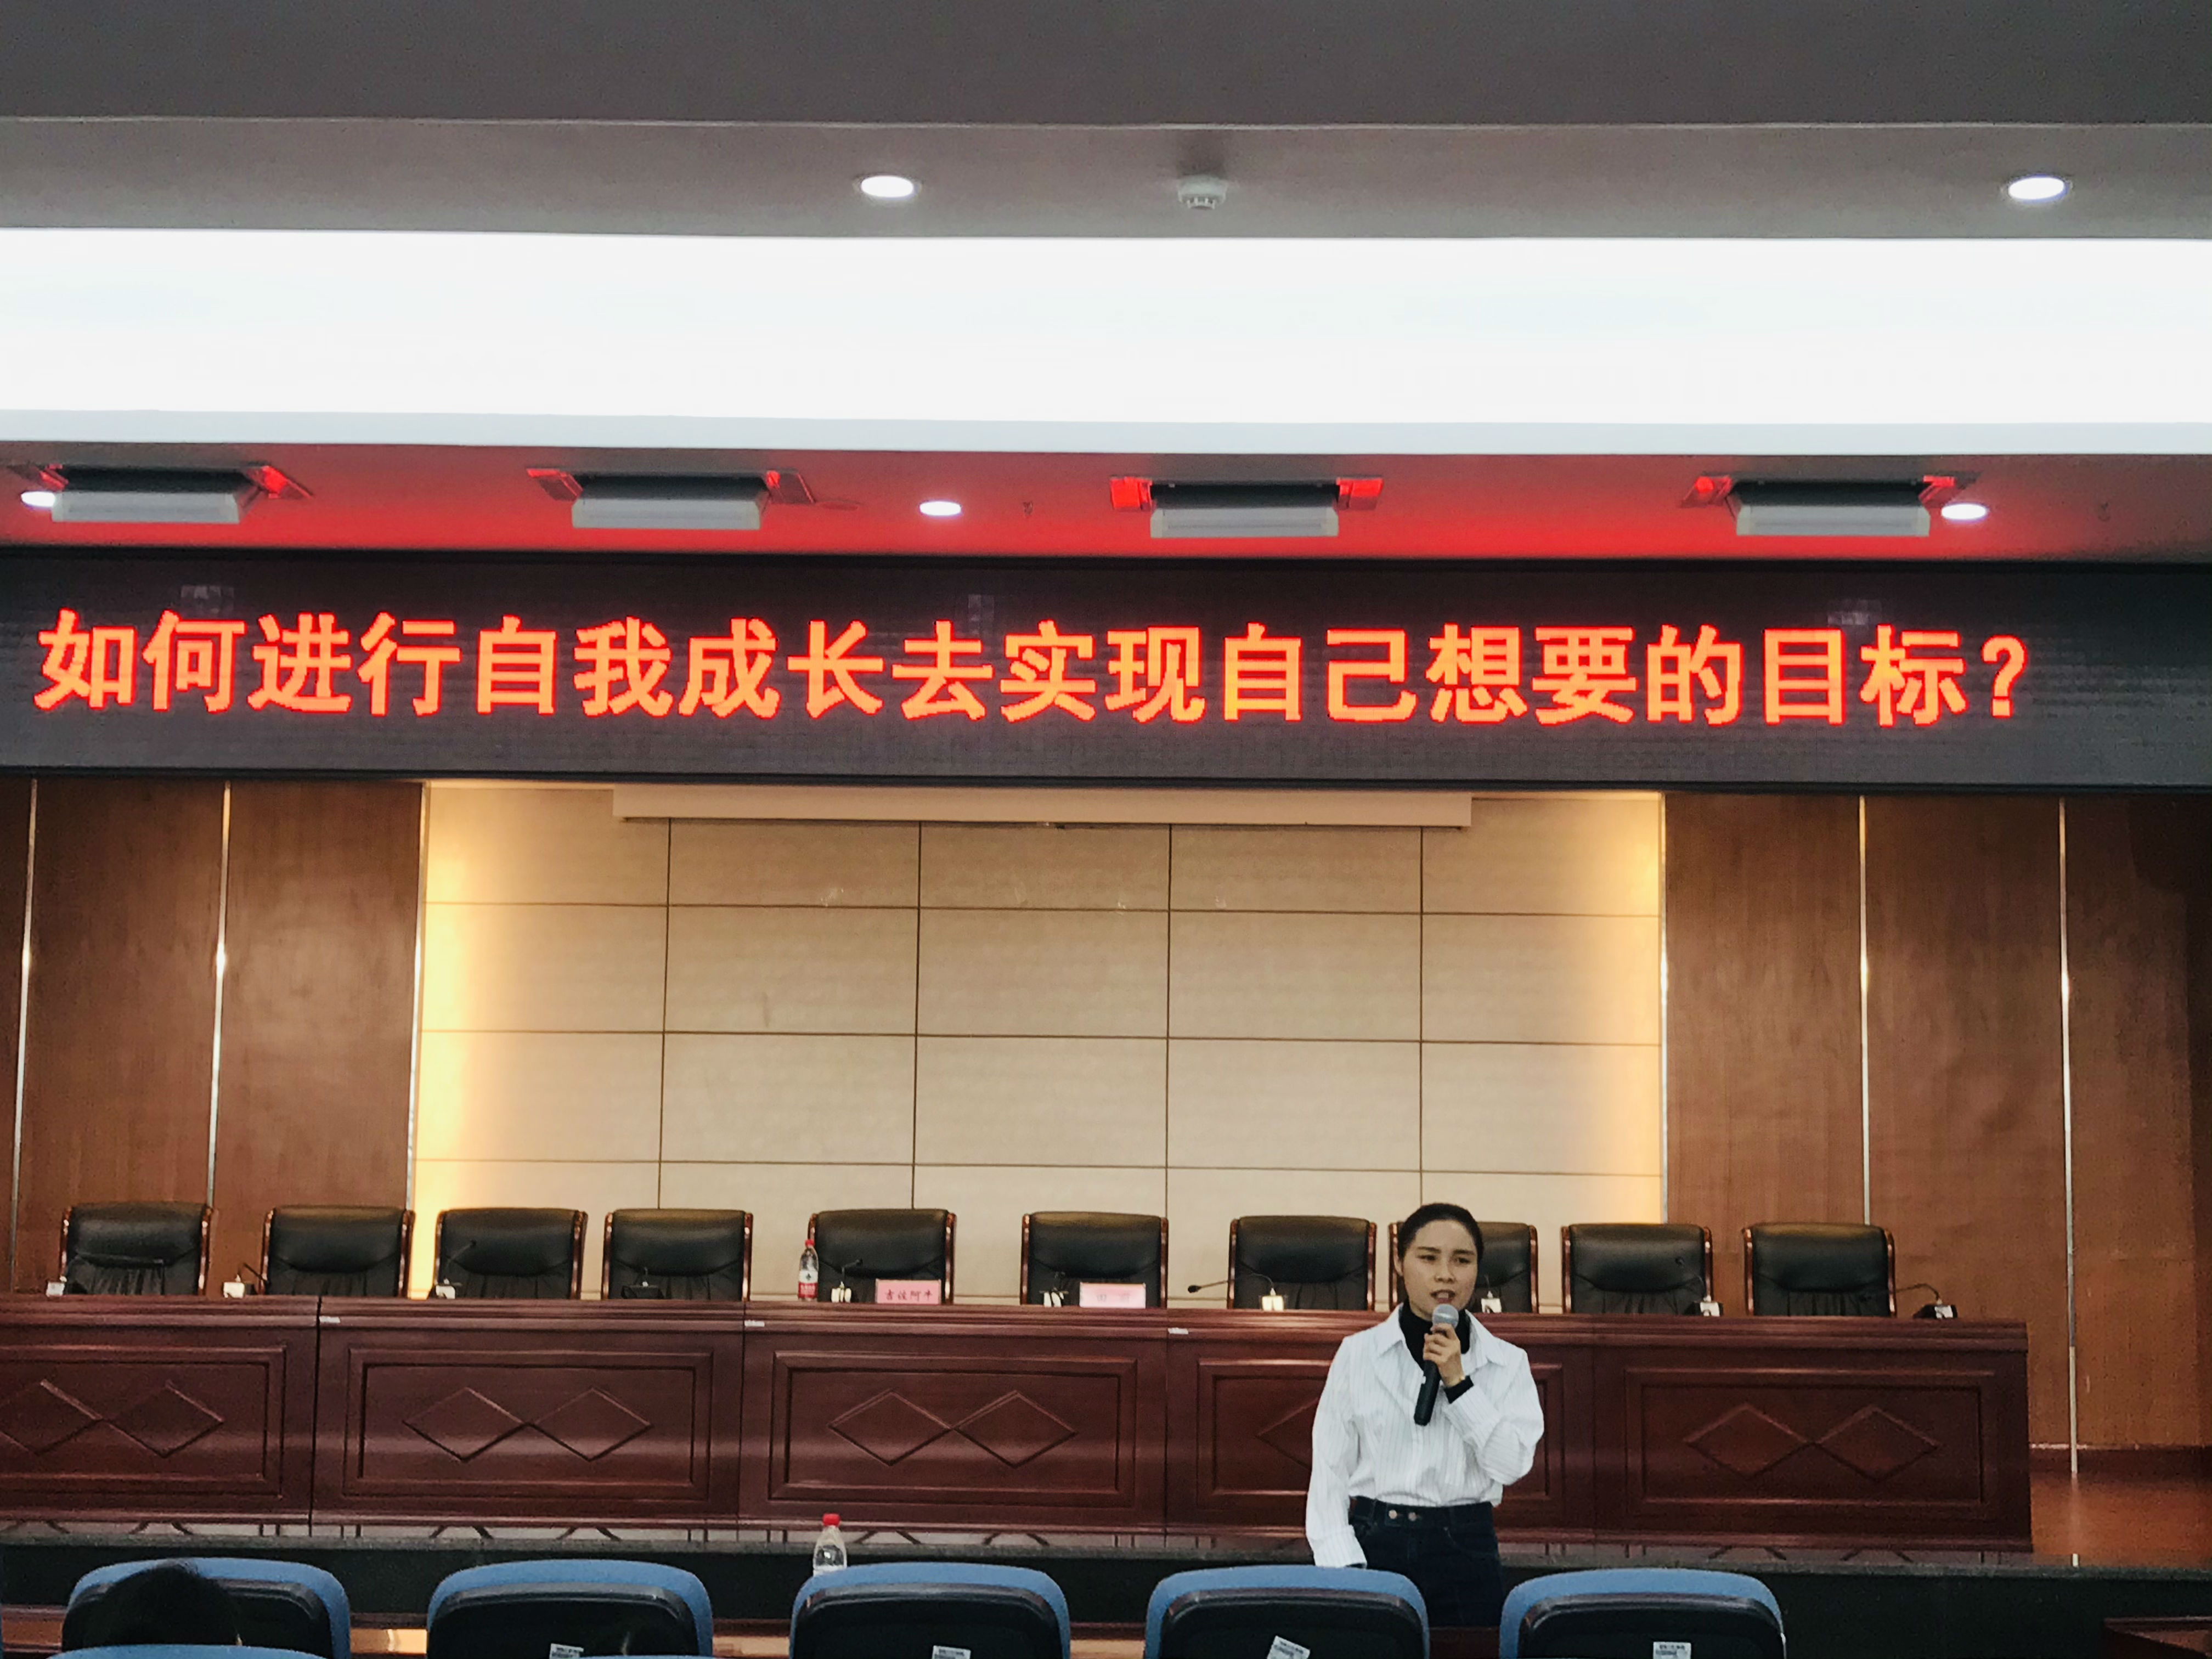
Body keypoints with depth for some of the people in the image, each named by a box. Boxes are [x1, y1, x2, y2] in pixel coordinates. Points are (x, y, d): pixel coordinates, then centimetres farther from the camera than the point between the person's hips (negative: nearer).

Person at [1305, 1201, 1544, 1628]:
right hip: (1376, 1545, 0)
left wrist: (1458, 1383, -13)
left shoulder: (1507, 1362, 4)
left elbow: (1514, 1464, -7)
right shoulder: (1358, 1354, 2)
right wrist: (1343, 1565, -9)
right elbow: (1330, 1470, 1)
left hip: (1466, 1549, 1)